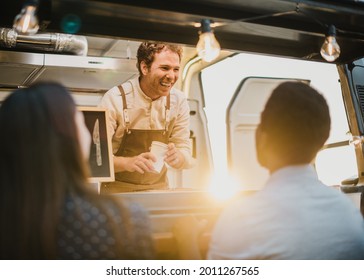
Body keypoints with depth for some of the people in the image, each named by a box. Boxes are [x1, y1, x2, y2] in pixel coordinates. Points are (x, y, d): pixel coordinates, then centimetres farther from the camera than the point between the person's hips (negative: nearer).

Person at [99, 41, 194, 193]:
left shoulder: (179, 101, -3)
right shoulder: (115, 99, -13)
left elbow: (185, 151, 1)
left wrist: (177, 157, -22)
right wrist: (128, 163, -33)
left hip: (158, 188, 3)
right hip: (117, 189, -3)